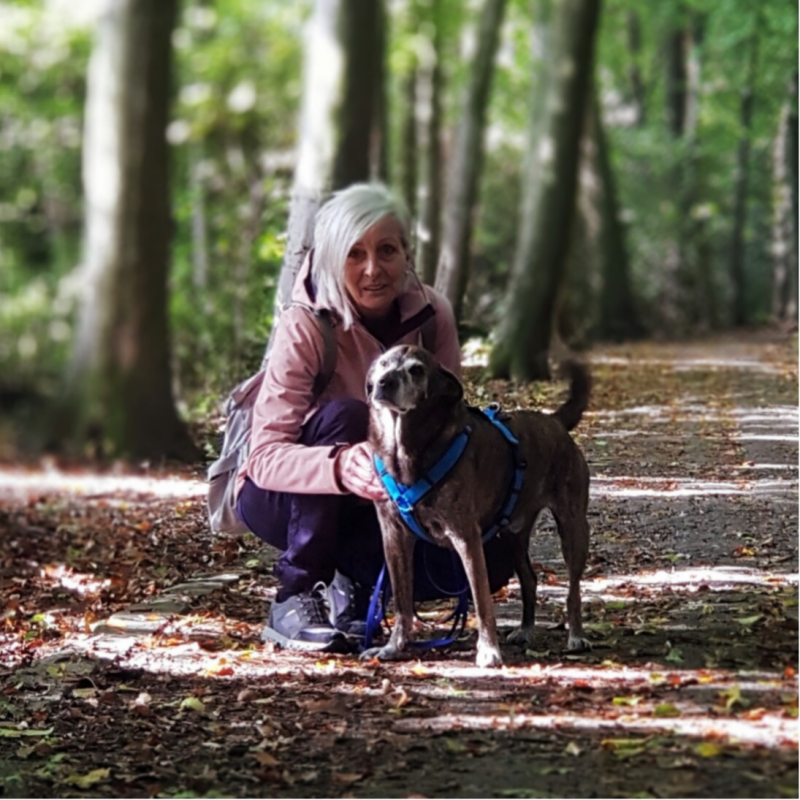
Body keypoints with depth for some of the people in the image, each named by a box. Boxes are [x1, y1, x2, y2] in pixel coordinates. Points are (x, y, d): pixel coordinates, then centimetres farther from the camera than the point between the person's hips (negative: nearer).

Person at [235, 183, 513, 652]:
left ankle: (351, 581, 3)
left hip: (389, 499, 4)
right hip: (285, 498, -4)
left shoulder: (431, 315, -12)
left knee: (489, 559, -21)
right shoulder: (306, 326, -24)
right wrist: (340, 466, -53)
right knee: (343, 417, -35)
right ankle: (295, 597, -23)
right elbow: (266, 455, -32)